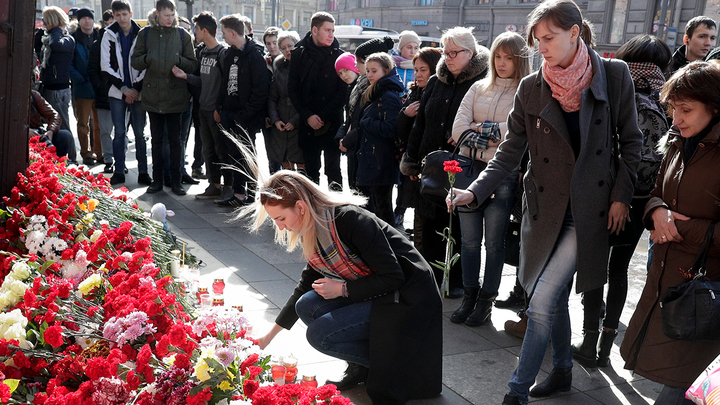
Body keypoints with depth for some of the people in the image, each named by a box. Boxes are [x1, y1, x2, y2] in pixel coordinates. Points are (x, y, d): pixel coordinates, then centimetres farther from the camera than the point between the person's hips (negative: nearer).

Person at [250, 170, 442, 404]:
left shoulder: (350, 220, -25)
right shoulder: (314, 232, 2)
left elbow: (393, 277, -24)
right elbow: (306, 286, 15)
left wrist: (342, 289, -17)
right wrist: (270, 335, 17)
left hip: (406, 299, -8)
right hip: (370, 295, 9)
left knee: (320, 335, -17)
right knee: (307, 306, -8)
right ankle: (360, 367, 6)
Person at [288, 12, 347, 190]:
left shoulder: (337, 55, 2)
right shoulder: (300, 54, 5)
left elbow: (343, 91, -2)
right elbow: (292, 89, 4)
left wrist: (323, 117, -10)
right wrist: (307, 116, -7)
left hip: (332, 122, -1)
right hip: (307, 122, 2)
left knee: (333, 167, 0)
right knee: (310, 167, 8)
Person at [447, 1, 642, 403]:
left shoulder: (615, 75, -6)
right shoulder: (531, 89, -1)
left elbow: (630, 141, 2)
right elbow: (510, 152, -2)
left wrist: (621, 195, -4)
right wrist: (475, 191, -16)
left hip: (590, 210, -3)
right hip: (546, 208, 3)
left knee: (542, 302, -9)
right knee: (555, 296, 16)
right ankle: (563, 370, 38)